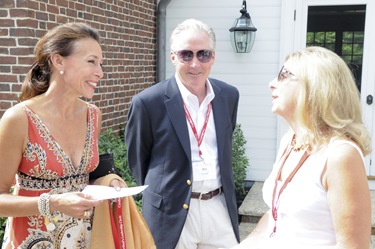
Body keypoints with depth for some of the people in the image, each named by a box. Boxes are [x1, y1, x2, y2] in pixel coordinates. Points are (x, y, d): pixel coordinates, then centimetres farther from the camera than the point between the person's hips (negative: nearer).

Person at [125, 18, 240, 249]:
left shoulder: (229, 96, 1)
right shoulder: (148, 102, -12)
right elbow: (137, 160, 0)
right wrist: (162, 194, 6)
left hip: (221, 208, 4)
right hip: (172, 213, -3)